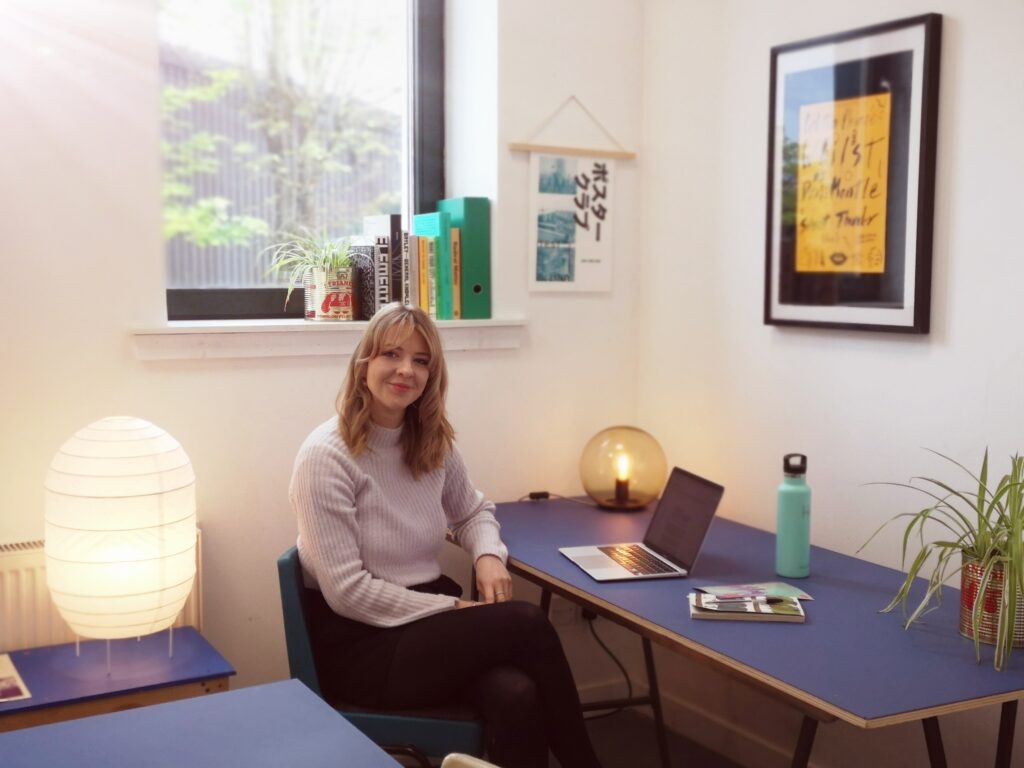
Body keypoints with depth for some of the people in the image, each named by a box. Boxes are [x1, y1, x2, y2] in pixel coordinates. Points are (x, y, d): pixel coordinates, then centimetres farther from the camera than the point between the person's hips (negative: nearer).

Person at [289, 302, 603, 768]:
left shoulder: (434, 444, 5)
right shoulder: (326, 456, -15)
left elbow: (472, 512, 22)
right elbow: (347, 592, -18)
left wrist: (488, 556, -2)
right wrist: (454, 609, -17)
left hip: (429, 616, 6)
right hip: (360, 645, -5)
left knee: (517, 697, -28)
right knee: (528, 624, -23)